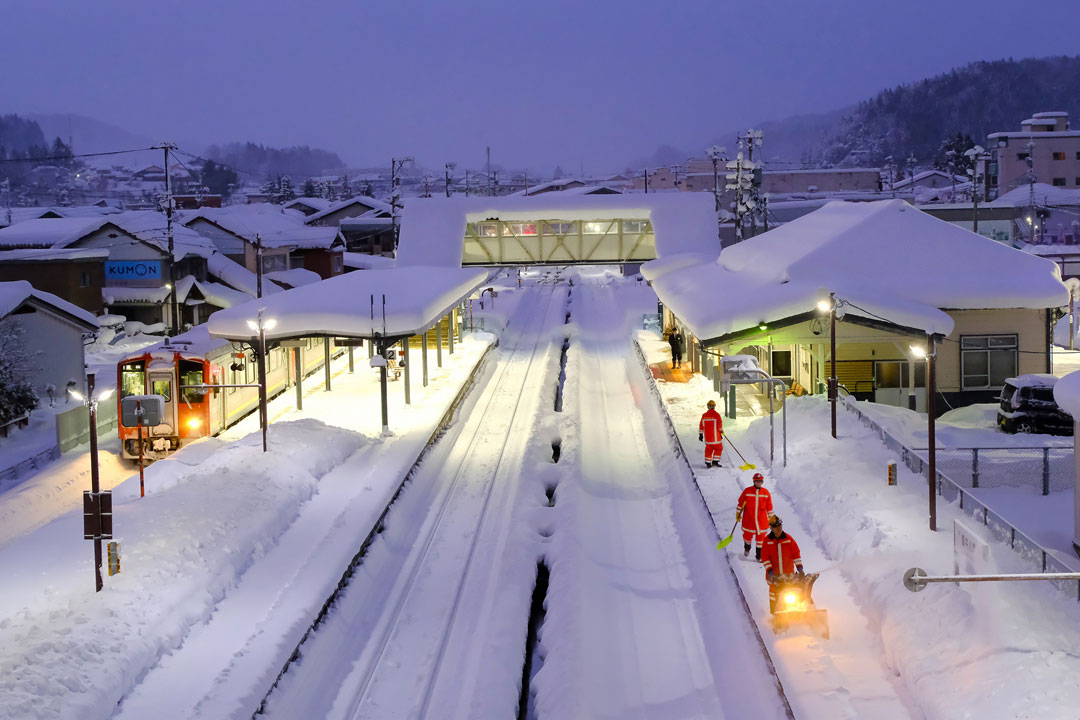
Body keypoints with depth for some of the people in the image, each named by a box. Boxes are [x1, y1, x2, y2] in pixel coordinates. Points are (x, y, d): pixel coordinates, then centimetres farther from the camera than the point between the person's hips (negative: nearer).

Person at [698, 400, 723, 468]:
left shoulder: (704, 415, 4)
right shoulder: (716, 415, -10)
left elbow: (701, 426, 9)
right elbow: (720, 425, -7)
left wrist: (700, 434, 16)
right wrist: (721, 432, 9)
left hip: (707, 436, 4)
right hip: (715, 436, -4)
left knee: (708, 449, 12)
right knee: (718, 448, 8)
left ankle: (708, 463, 10)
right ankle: (715, 461, 2)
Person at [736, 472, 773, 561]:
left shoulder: (766, 493, 0)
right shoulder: (747, 491, -5)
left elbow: (769, 507, 8)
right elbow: (741, 503, 4)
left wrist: (771, 518, 11)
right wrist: (738, 514, 6)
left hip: (762, 520, 1)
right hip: (748, 519, -1)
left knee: (760, 537, 2)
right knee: (748, 535, 11)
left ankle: (759, 556, 13)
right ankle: (747, 548, 44)